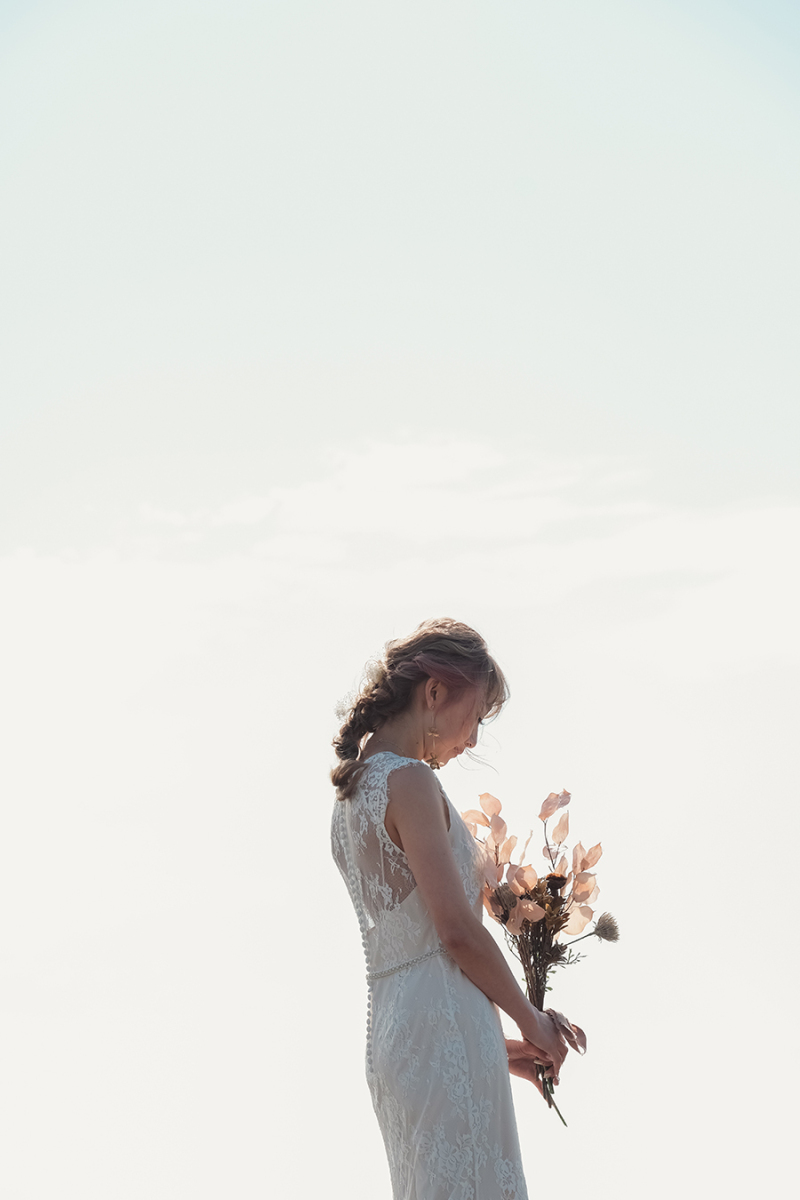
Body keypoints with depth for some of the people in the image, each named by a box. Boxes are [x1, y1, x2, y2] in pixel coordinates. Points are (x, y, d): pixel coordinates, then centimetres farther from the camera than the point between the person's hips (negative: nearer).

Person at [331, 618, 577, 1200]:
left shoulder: (355, 789, 16)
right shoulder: (410, 781, -12)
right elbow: (457, 930, -16)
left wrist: (493, 1044, 19)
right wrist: (532, 1020, -2)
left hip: (390, 1028, 9)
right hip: (444, 1024, -9)